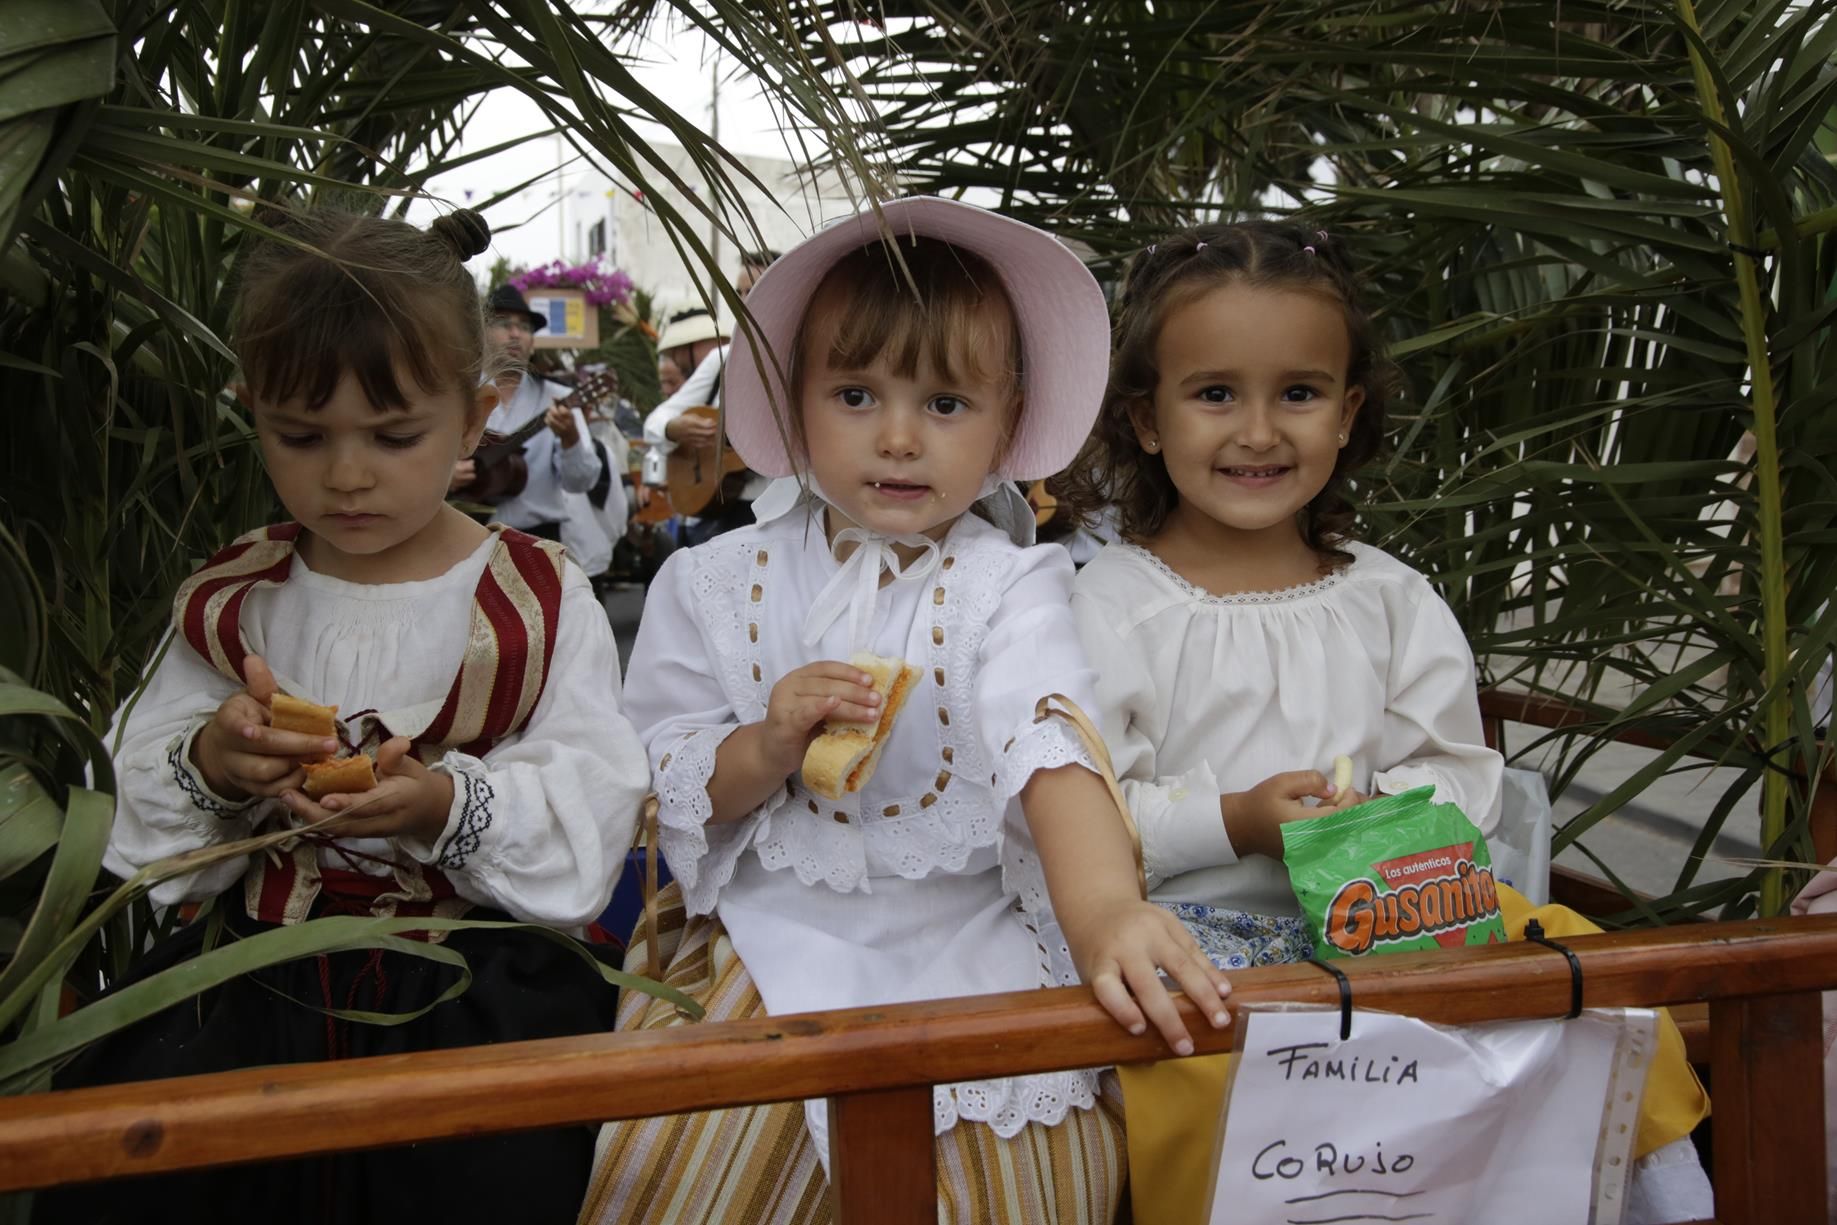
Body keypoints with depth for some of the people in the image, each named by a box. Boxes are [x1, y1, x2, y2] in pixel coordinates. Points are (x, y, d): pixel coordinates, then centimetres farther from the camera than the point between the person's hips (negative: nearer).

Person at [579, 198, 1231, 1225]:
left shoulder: (1007, 587, -5)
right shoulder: (719, 585, 2)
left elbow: (1053, 750, -23)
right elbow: (666, 787, 5)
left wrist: (1104, 909, -42)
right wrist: (767, 749, -18)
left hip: (969, 942, -1)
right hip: (769, 941, 1)